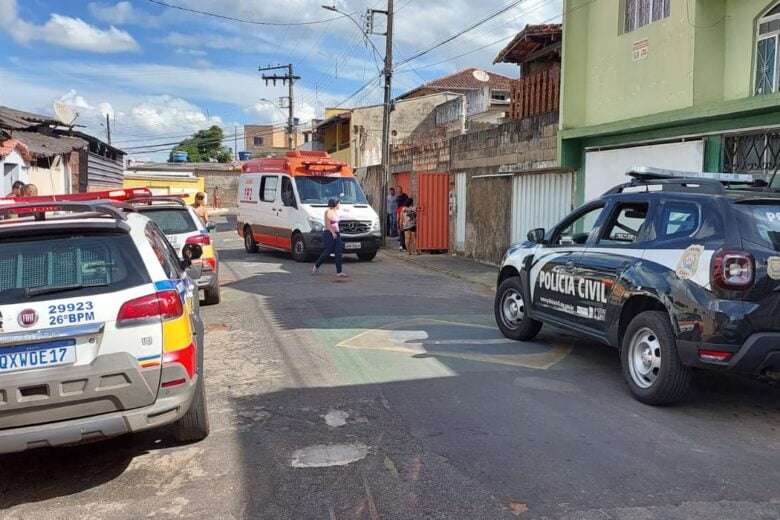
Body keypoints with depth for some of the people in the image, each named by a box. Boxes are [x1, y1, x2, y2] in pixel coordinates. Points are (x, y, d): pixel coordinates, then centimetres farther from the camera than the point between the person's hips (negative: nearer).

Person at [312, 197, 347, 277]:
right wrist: (332, 232, -22)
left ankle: (339, 272, -2)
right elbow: (327, 224, -16)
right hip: (329, 234, -8)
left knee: (338, 253, -1)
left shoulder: (336, 212, 17)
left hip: (336, 234, 8)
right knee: (327, 252, -6)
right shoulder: (328, 212, -9)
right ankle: (316, 267, 13)